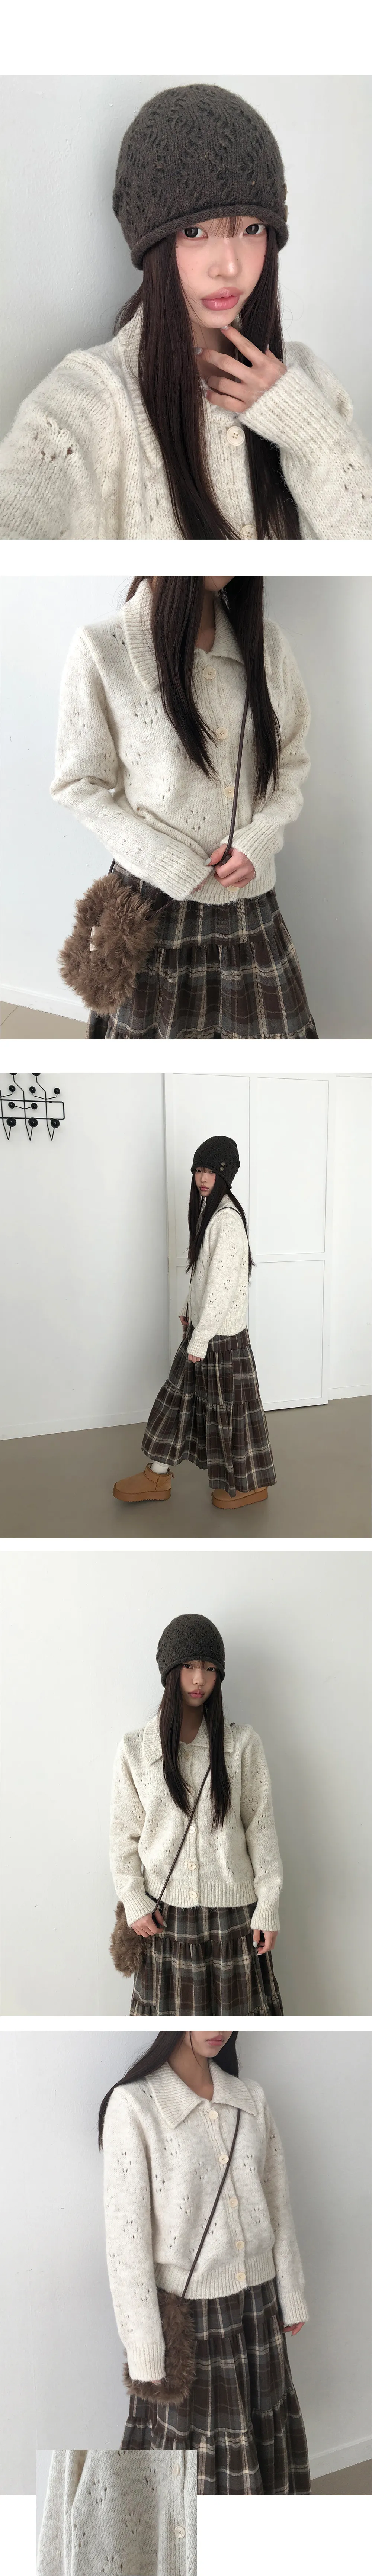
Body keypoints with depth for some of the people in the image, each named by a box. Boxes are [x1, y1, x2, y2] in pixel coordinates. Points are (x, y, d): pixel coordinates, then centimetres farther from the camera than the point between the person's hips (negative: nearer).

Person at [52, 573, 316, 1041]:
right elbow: (79, 784, -5)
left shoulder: (266, 643, 4)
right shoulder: (102, 650, -9)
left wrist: (260, 839, -8)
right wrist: (175, 866, -12)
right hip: (156, 900, -3)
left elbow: (292, 760, 11)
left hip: (251, 897, 4)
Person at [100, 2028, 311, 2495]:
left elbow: (278, 2206, 9)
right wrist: (146, 2350, -14)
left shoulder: (251, 2100, 2)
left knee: (261, 2448, 13)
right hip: (187, 2316, -5)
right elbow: (126, 2238, -15)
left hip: (256, 2310, 5)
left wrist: (291, 2297, 11)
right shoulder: (133, 2106, -16)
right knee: (191, 2449, 5)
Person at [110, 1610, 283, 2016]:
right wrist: (134, 1902, -2)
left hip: (232, 1909, 0)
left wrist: (269, 1906, -2)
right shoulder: (135, 1749, 1)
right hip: (164, 1913, 0)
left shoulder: (242, 1745, -1)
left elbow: (261, 1829, 1)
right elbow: (124, 1834, 5)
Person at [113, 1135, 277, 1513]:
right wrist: (191, 1313, 21)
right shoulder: (208, 1211, 8)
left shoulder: (227, 1220, -23)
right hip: (203, 1326, 10)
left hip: (222, 1333, -10)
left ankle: (249, 1485, 17)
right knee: (181, 1395, 15)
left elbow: (221, 1284, -25)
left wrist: (200, 1340, -23)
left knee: (228, 1406, 2)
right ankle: (158, 1477, 24)